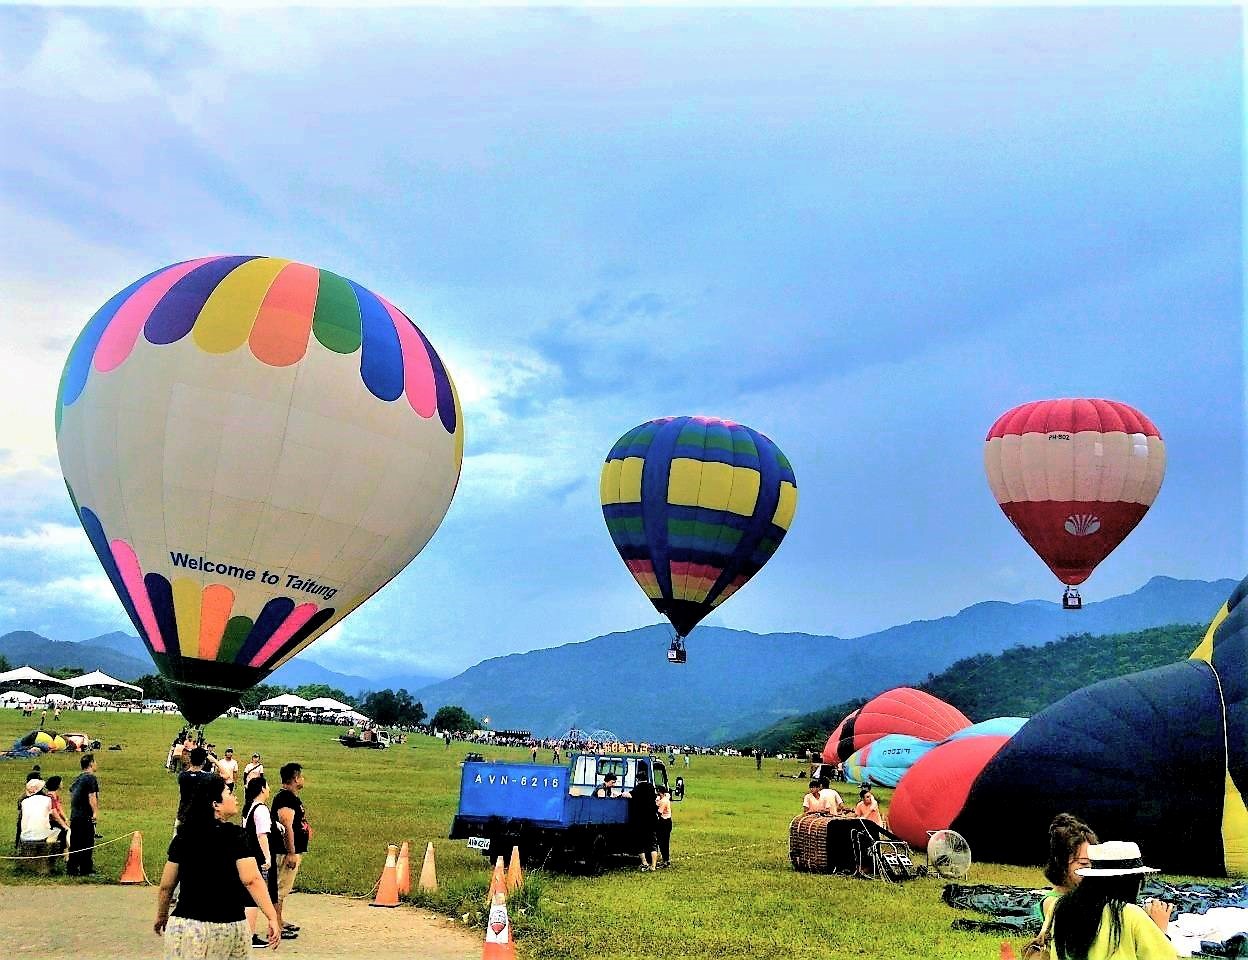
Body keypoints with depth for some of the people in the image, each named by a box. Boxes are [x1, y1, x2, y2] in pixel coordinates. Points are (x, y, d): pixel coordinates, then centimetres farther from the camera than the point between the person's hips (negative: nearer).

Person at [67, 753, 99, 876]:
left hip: (74, 816, 8)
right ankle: (85, 870, 1)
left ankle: (72, 869, 15)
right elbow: (92, 797, -18)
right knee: (87, 844, -2)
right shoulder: (91, 778, -11)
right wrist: (95, 812, -16)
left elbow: (71, 795, 20)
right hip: (86, 817, -8)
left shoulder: (76, 779, 15)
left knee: (74, 844, 12)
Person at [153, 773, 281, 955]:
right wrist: (273, 918, -19)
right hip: (229, 925, -3)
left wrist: (161, 917, 26)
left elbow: (166, 886, 9)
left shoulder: (182, 837, 3)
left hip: (185, 925, 3)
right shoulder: (234, 835, -9)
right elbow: (251, 880, -19)